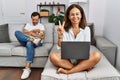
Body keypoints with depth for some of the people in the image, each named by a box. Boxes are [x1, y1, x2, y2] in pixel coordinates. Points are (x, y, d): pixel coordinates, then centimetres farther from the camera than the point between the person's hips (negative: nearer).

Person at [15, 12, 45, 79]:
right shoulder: (28, 24, 23)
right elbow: (24, 33, 5)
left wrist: (30, 32, -3)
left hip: (36, 42, -3)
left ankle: (27, 68, -45)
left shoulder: (41, 26, 15)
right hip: (25, 41, 3)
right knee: (17, 32, -22)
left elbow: (42, 36, -3)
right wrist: (34, 31, -3)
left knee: (29, 43, -41)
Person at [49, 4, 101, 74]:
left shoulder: (86, 29, -2)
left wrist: (87, 62, -20)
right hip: (67, 58, 0)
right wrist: (60, 36, -26)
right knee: (53, 56, -29)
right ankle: (83, 67, -21)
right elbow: (61, 48, -9)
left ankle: (67, 71, -24)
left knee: (97, 55, -27)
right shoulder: (64, 29, -4)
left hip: (81, 58, 1)